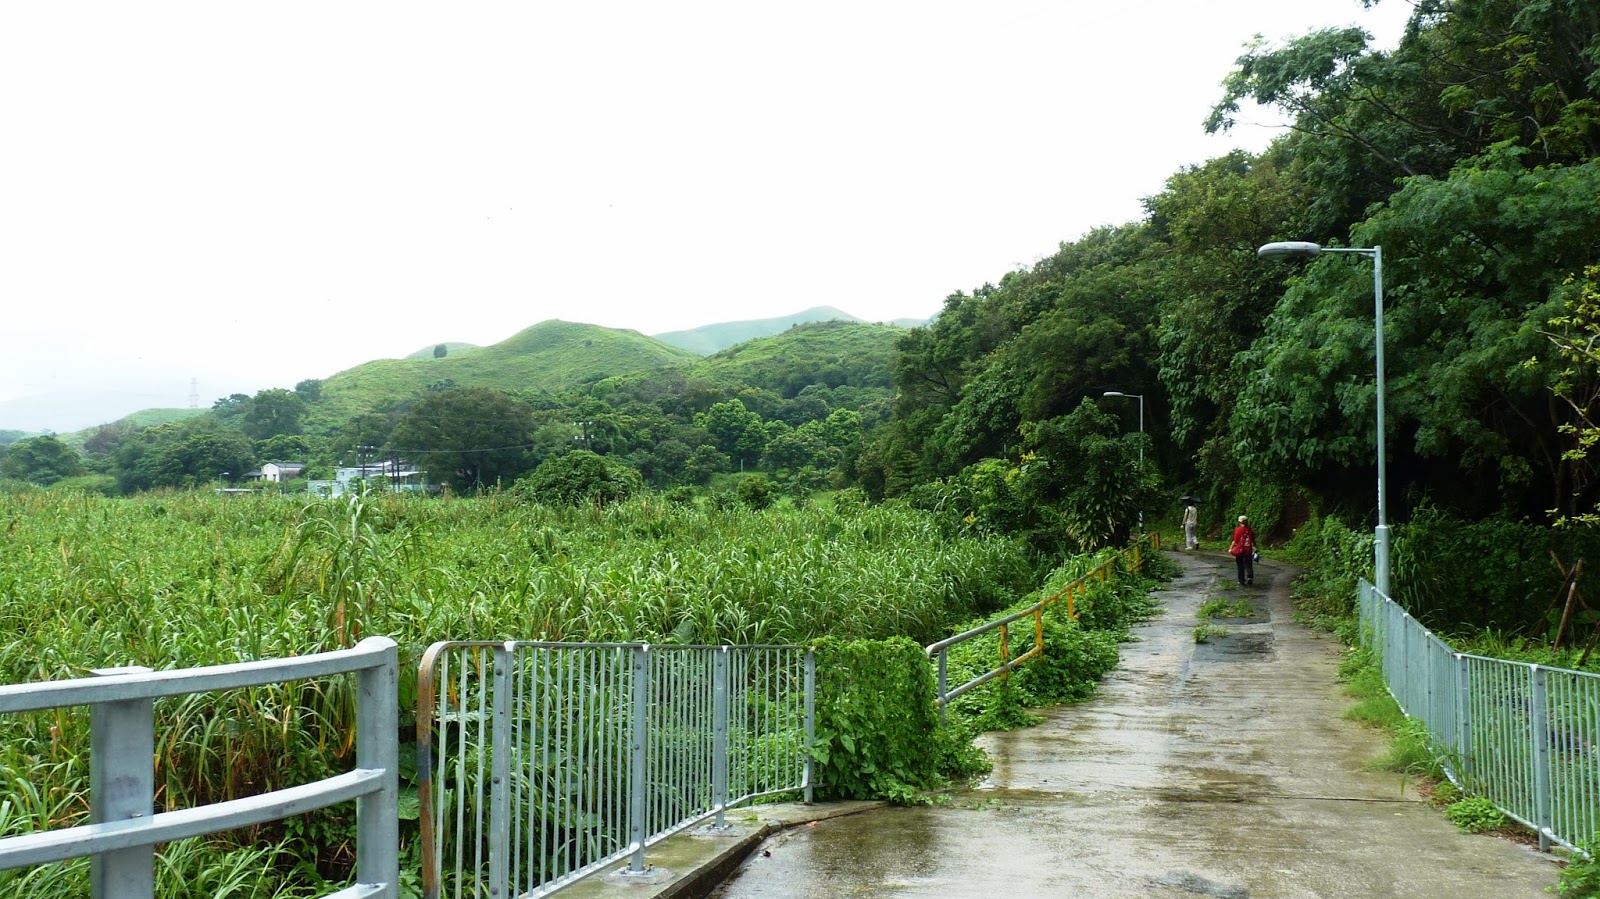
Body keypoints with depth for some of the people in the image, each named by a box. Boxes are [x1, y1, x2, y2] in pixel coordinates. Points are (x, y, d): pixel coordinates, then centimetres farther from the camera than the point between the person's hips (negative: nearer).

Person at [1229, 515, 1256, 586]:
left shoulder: (1238, 530, -10)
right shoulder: (1250, 530, -1)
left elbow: (1235, 541, -9)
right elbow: (1253, 541, 6)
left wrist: (1231, 548, 1)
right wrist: (1255, 548, 18)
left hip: (1239, 550, -2)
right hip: (1248, 550, 2)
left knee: (1240, 566, 8)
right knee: (1248, 564, 9)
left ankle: (1242, 581, 12)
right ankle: (1250, 576, -15)